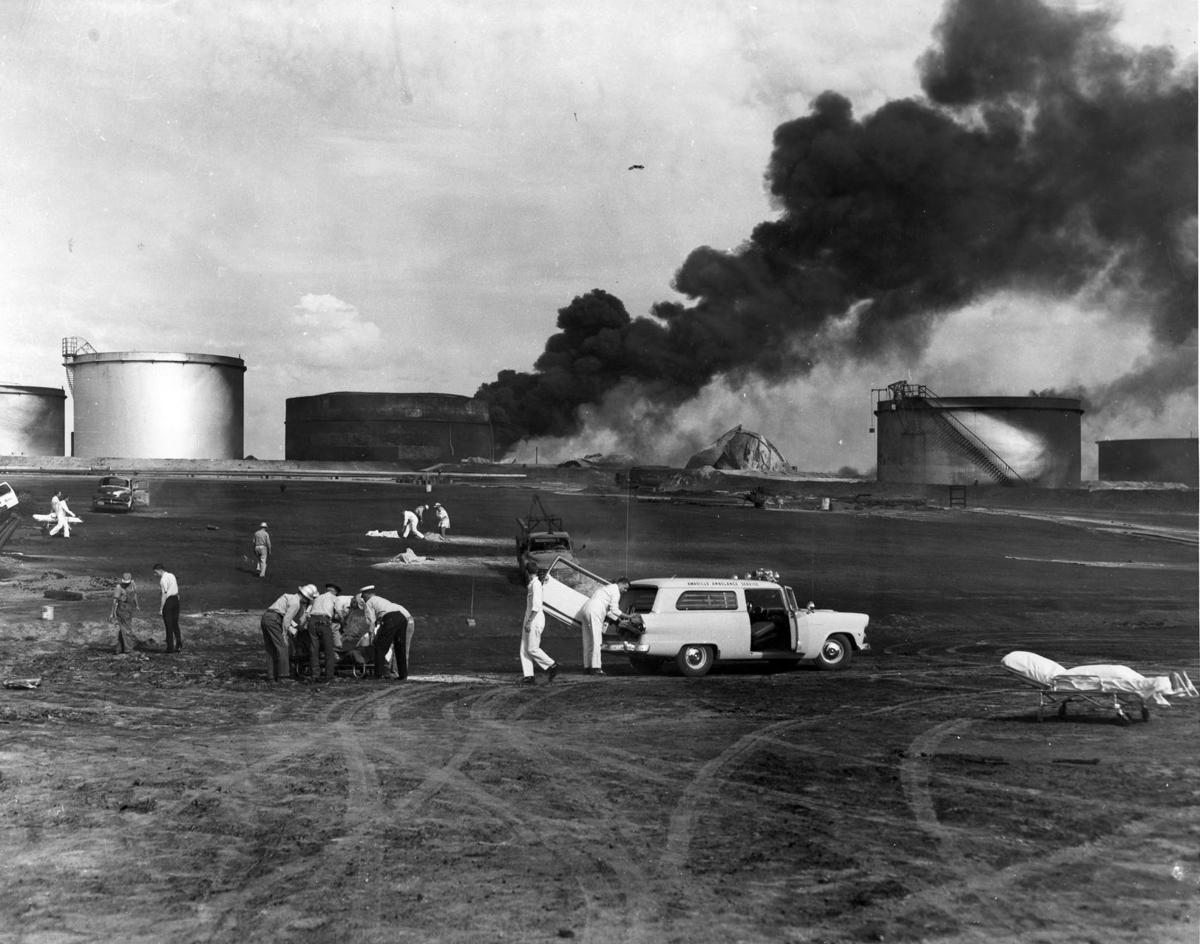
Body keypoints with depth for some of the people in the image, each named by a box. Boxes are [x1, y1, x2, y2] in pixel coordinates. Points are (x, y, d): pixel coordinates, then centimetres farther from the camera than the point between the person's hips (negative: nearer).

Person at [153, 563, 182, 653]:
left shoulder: (163, 579, -15)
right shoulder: (172, 575, 11)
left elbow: (164, 595, -19)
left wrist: (161, 608, -17)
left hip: (168, 601, -8)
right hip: (176, 599, 8)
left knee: (169, 625, 0)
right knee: (175, 624, 13)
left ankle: (170, 648, 3)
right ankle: (179, 645, 11)